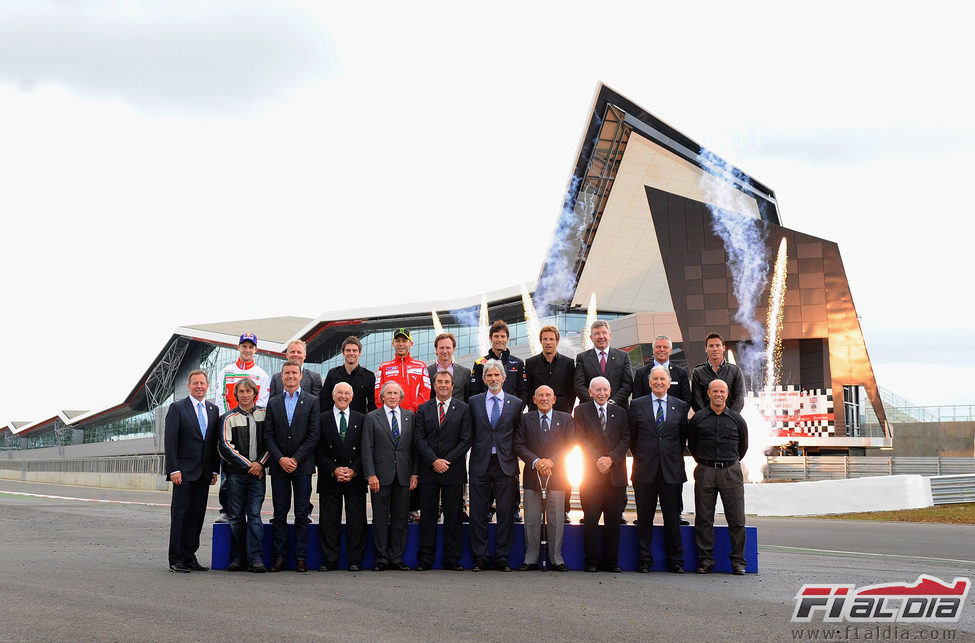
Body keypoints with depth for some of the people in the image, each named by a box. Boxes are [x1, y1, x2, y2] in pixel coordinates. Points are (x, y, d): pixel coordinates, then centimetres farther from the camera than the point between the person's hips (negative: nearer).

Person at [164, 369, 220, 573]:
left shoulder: (213, 410, 12)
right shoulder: (177, 408, -2)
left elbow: (215, 442, 14)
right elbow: (170, 441, -6)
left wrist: (215, 469, 8)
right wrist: (174, 470, -13)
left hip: (204, 472, 5)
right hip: (185, 472, -5)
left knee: (197, 514, 6)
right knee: (180, 514, -3)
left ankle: (189, 556, 12)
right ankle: (176, 559, 0)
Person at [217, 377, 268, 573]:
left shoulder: (264, 415, 8)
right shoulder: (229, 418, 5)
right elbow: (225, 446, -3)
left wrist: (260, 463, -7)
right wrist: (248, 464, -7)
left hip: (257, 472, 0)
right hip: (236, 473, 0)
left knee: (254, 514, -5)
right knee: (236, 516, 2)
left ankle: (256, 558, -6)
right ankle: (238, 558, 7)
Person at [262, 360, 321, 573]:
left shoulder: (312, 401, 3)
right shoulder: (273, 403, 11)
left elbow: (314, 435, -3)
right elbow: (268, 436, 5)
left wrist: (296, 459, -10)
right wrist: (281, 459, -9)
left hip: (302, 466, -2)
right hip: (279, 466, 2)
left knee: (302, 514, 0)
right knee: (280, 513, 2)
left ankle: (301, 557, 3)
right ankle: (279, 557, 7)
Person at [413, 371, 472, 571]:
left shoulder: (463, 409, 6)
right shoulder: (423, 409, 10)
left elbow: (466, 440, -1)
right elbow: (419, 439, 2)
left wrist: (448, 461, -11)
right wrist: (434, 461, -11)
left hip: (453, 470, -1)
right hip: (428, 471, 1)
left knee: (453, 516, 1)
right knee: (427, 515, 2)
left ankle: (452, 560, 7)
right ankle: (425, 559, 6)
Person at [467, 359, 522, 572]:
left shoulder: (515, 403, 7)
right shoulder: (474, 402, 8)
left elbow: (519, 436, 8)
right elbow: (469, 433, 10)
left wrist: (515, 461, 2)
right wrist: (475, 453, 2)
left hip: (505, 464, 0)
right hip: (480, 464, 0)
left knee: (506, 514, 1)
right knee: (478, 514, 1)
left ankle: (502, 558, 9)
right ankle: (481, 558, 9)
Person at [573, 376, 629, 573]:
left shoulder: (620, 412, 13)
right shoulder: (581, 411, 6)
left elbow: (625, 439, 5)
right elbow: (581, 439, -3)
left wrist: (611, 458, -9)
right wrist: (597, 460, -14)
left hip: (615, 473, 2)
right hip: (591, 473, -2)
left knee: (613, 519, 3)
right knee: (591, 519, -2)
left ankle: (611, 560, 9)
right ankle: (592, 561, 5)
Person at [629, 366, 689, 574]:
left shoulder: (680, 406, 8)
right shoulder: (637, 405, 6)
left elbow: (683, 436, 13)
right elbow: (631, 437, 11)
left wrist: (674, 457, 10)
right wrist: (640, 457, 9)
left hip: (671, 470, 0)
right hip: (645, 470, 0)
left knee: (672, 517, 3)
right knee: (644, 518, 3)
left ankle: (675, 561, 11)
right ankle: (644, 561, 9)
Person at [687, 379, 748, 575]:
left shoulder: (737, 419, 6)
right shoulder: (698, 418, 5)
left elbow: (743, 445, 18)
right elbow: (691, 445, 16)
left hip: (731, 472, 0)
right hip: (705, 472, 0)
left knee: (736, 519, -1)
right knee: (704, 519, 1)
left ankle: (738, 561, 5)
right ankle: (705, 560, 7)